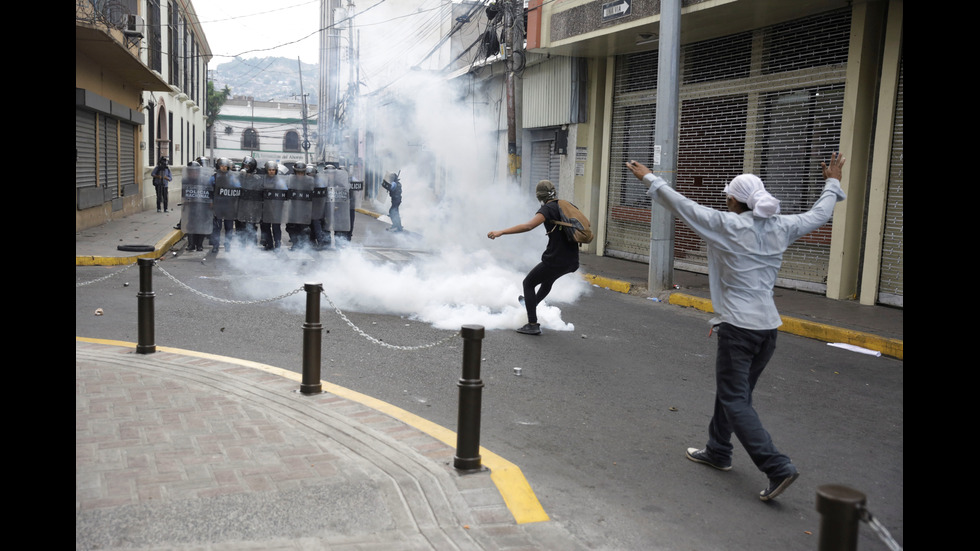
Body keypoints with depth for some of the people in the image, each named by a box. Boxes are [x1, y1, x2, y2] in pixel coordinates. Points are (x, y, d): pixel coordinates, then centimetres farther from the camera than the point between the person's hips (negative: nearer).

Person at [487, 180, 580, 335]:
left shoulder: (547, 209, -11)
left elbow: (528, 226, -27)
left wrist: (501, 232, -30)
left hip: (556, 260, -8)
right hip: (572, 261, 8)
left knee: (528, 283, 8)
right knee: (548, 279, 35)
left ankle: (533, 325, 1)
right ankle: (532, 303, 59)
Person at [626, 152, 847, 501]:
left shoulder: (727, 225, -12)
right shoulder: (781, 227, 4)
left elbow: (680, 205, -6)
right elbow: (819, 214, 21)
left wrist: (649, 179, 8)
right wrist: (832, 184, 40)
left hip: (738, 327, -7)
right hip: (768, 326, 7)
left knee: (735, 399, -2)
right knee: (735, 392, 20)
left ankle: (777, 467, -11)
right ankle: (718, 451, 34)